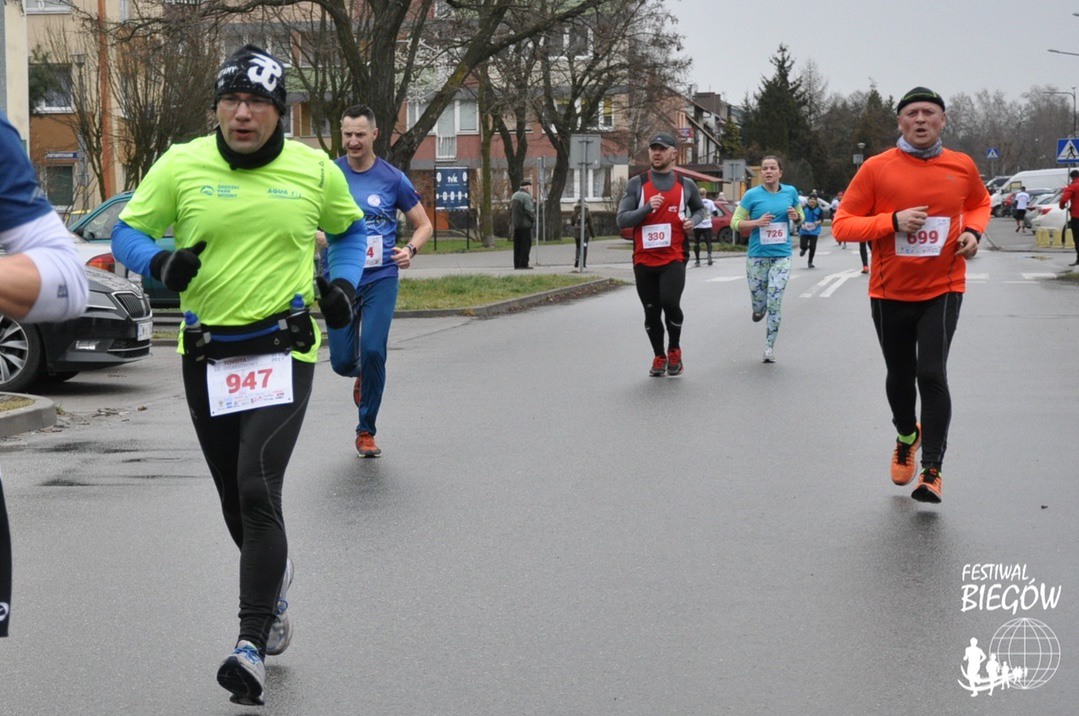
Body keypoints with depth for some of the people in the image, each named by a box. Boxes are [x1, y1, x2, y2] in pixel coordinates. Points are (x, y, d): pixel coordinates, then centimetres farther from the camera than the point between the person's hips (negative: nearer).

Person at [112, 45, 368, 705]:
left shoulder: (314, 170, 0)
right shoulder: (181, 165, -2)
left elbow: (350, 230, 18)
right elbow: (127, 232, 4)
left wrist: (344, 281, 0)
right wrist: (161, 261, -17)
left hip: (284, 351, -2)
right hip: (207, 353, 2)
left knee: (258, 490, -18)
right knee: (236, 501, 14)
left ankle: (252, 646, -15)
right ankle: (275, 572, 46)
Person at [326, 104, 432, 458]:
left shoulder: (392, 178, 1)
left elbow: (424, 224, 9)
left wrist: (410, 249, -10)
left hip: (381, 278, -1)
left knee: (373, 351, -15)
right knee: (342, 361, 0)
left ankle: (366, 431, 2)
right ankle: (362, 376, 40)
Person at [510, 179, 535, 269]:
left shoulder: (514, 196, 15)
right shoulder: (526, 196, -13)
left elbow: (510, 210, 16)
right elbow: (529, 210, -17)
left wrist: (511, 223, 18)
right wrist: (533, 219, -2)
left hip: (515, 225, 8)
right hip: (525, 225, -8)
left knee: (517, 245, 10)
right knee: (526, 245, -4)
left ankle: (516, 264, 10)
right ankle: (523, 264, -8)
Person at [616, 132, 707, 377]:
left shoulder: (686, 185, 8)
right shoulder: (636, 184, 3)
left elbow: (699, 209, 26)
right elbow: (621, 219, -3)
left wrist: (693, 221, 3)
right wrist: (647, 208, -18)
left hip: (674, 258, -1)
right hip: (644, 259, 1)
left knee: (670, 302, -19)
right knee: (651, 311, 7)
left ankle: (674, 350, 6)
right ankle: (659, 357, 27)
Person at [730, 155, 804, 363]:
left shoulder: (790, 192, 4)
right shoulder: (752, 195, -3)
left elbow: (800, 216, 19)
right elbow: (735, 222, -1)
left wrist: (796, 216, -5)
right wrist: (756, 222, -17)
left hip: (782, 256, 0)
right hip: (757, 256, 0)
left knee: (774, 303, -9)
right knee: (758, 304, 5)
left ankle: (769, 348, 1)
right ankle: (759, 310, 44)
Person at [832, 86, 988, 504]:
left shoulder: (962, 167, -2)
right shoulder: (877, 169, -8)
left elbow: (980, 204, 19)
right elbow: (842, 226, -8)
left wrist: (973, 231, -3)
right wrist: (893, 221, -22)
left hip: (942, 290, -1)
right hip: (891, 293, 1)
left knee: (932, 374, -14)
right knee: (900, 376, 15)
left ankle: (932, 470, -3)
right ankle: (907, 436, 47)